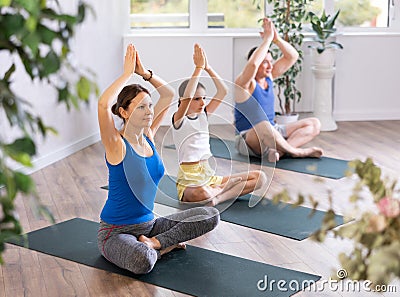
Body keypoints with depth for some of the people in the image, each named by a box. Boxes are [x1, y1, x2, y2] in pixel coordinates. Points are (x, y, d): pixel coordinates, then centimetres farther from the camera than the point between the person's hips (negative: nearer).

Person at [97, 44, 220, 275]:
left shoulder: (149, 136, 2)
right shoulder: (116, 144, -16)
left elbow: (169, 95, 7)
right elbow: (103, 104, -35)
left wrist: (144, 72, -6)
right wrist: (128, 73, -27)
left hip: (149, 224, 7)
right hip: (115, 232, -6)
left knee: (211, 215, -6)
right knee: (142, 261, -39)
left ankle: (155, 243, -10)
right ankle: (164, 244, -5)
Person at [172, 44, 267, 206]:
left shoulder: (204, 115, 12)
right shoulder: (179, 119, -6)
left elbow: (223, 91, 3)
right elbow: (187, 97, -25)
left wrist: (208, 68, -6)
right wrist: (199, 68, -23)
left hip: (209, 177, 7)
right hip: (189, 182, -6)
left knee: (260, 177, -7)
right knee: (202, 193, -44)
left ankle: (218, 197, -18)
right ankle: (227, 187, -10)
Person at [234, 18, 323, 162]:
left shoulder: (269, 76, 9)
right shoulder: (244, 83, -12)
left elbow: (292, 56, 5)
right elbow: (253, 64, -34)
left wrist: (276, 38, -9)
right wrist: (267, 39, -27)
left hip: (272, 133, 8)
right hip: (248, 138, -8)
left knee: (314, 124, -5)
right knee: (263, 127, -43)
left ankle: (278, 150, -28)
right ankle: (297, 152, -22)